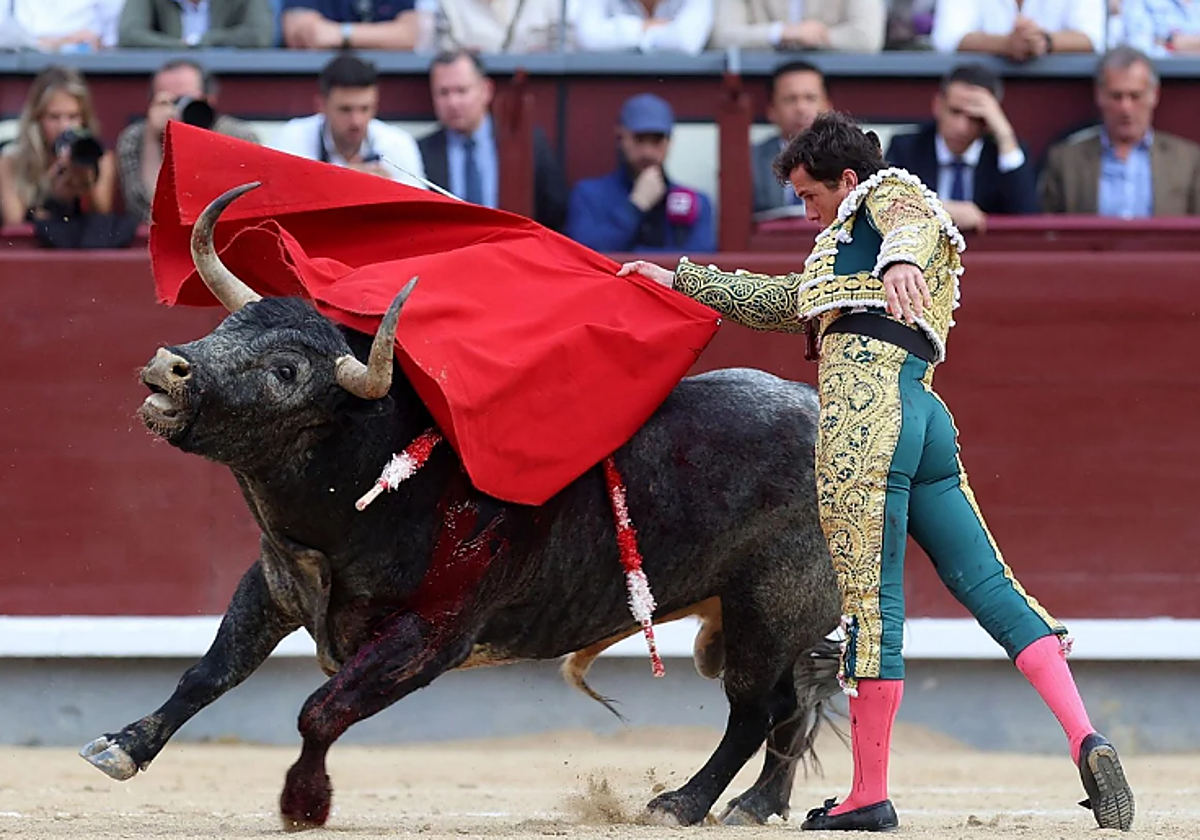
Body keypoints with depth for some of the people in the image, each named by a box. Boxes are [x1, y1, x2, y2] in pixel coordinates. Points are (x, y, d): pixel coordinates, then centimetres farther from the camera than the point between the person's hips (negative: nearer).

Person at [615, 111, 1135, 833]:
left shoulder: (891, 193, 11)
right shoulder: (845, 250, 37)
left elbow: (911, 226, -15)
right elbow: (782, 302, 50)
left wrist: (901, 260, -39)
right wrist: (681, 281, 55)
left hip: (864, 404, -9)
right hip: (925, 418, 9)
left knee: (871, 598, -8)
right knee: (990, 585, 1)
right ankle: (1087, 740, -13)